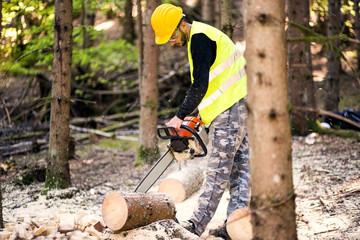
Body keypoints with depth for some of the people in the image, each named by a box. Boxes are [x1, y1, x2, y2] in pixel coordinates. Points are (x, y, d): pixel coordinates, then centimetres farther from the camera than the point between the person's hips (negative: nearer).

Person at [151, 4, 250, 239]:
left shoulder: (199, 38, -13)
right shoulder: (203, 35, 19)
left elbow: (200, 85, -19)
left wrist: (180, 117, -11)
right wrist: (197, 115, 18)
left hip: (230, 107, -11)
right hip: (242, 104, 11)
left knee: (218, 169, -5)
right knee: (241, 164, 7)